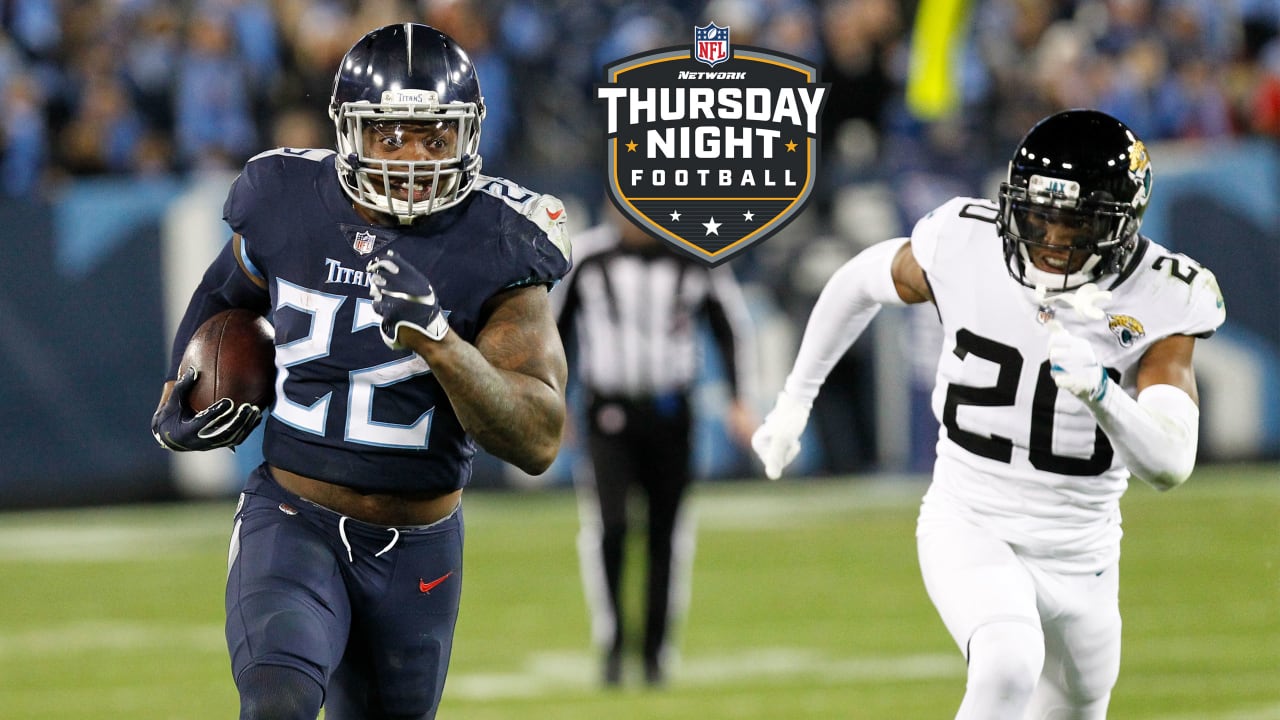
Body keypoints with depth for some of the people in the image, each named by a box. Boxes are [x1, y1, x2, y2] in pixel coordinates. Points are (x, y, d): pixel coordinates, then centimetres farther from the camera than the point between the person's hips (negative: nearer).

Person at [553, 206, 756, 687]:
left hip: (670, 413, 2)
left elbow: (731, 327, 10)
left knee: (667, 535, 3)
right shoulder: (587, 256, -4)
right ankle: (611, 644, -7)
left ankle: (656, 653, 15)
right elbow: (555, 327, 8)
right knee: (609, 525, -18)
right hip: (610, 412, -2)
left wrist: (739, 401, 4)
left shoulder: (695, 258, -1)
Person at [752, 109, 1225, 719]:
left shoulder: (1158, 305, -16)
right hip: (967, 529, -2)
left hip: (1078, 554, 2)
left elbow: (1169, 464, -27)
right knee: (1009, 666, -32)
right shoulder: (964, 248, -14)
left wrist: (1098, 388, -45)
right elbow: (860, 281, 9)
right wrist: (795, 400, 15)